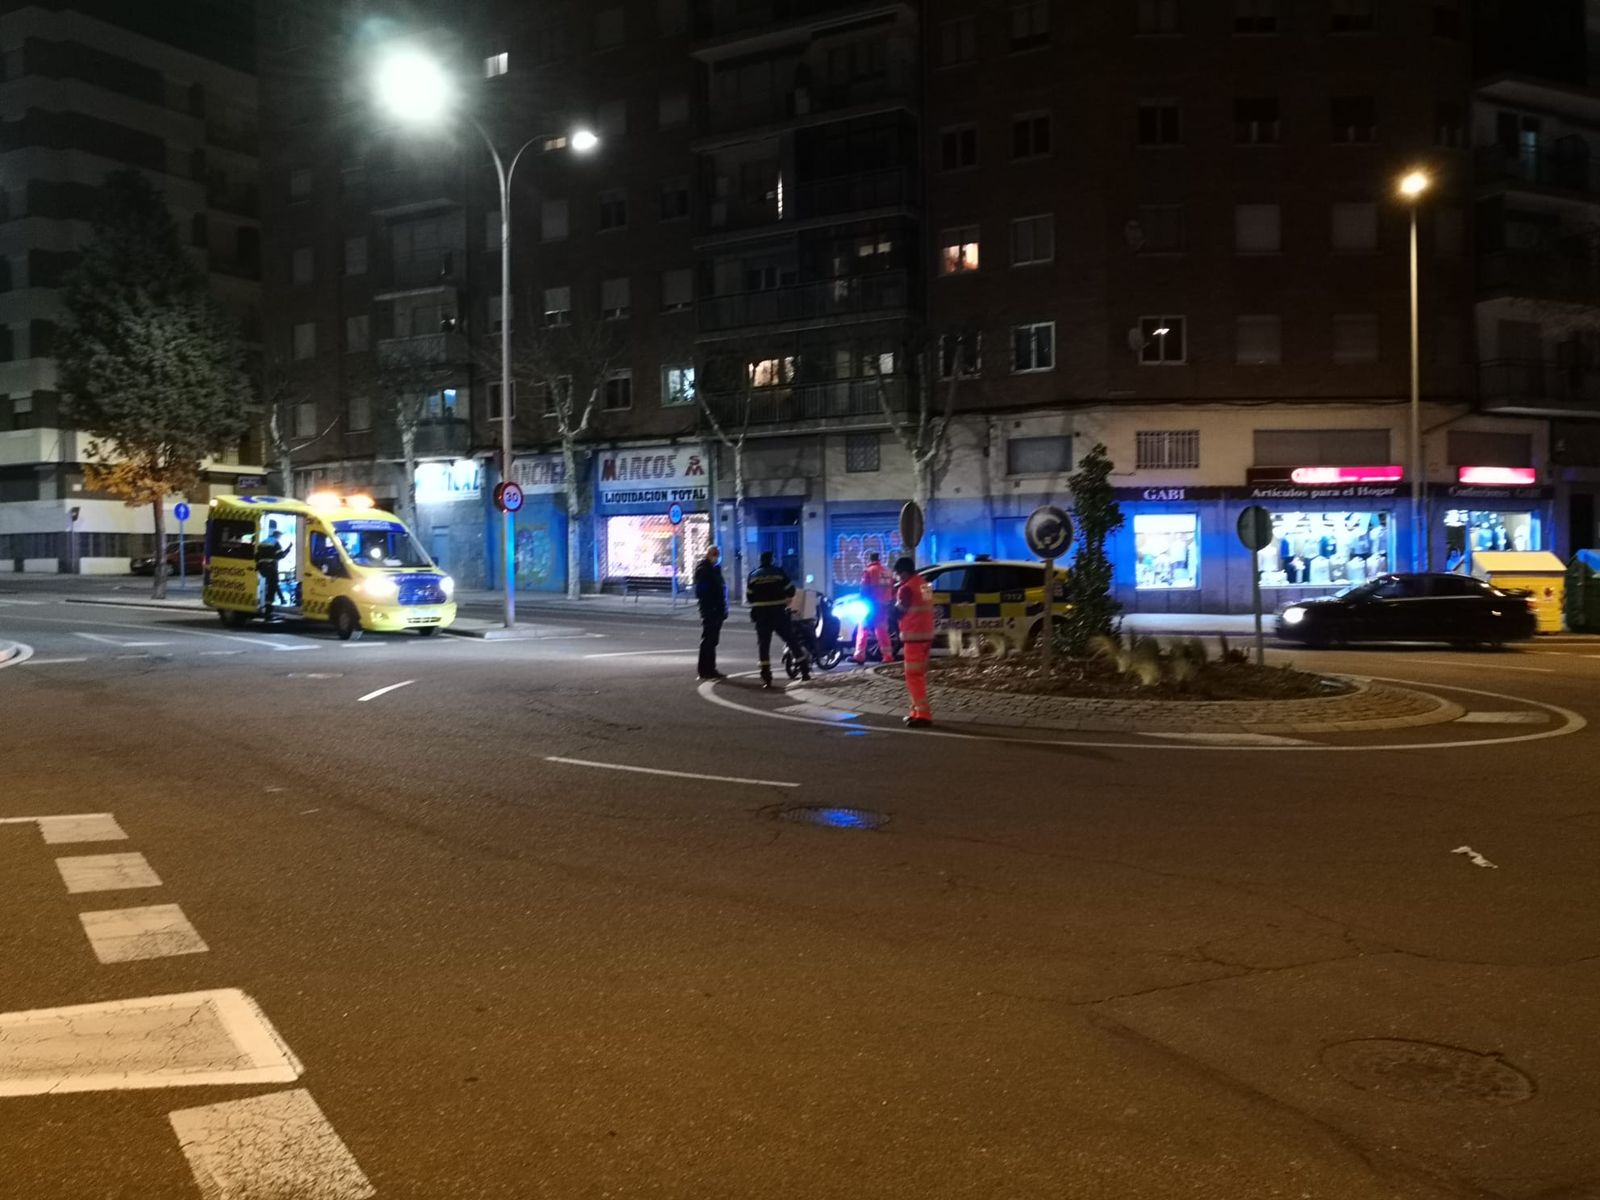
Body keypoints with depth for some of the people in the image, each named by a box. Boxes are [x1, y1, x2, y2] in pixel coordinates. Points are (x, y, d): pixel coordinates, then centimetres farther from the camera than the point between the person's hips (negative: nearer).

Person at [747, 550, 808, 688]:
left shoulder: (753, 575, 5)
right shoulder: (780, 572, -1)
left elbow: (749, 596, 5)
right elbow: (790, 590, 1)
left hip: (761, 614, 1)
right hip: (779, 612, -1)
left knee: (763, 644, 3)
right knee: (791, 641, 7)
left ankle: (766, 677, -5)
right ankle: (805, 671, 8)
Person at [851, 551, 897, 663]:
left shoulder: (869, 571, -6)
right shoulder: (887, 571, 13)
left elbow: (864, 589, -11)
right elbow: (893, 588, 14)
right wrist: (890, 601, 19)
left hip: (872, 605, -6)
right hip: (885, 605, 6)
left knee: (863, 630, -4)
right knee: (882, 631, 14)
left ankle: (859, 655, -11)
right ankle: (888, 655, 10)